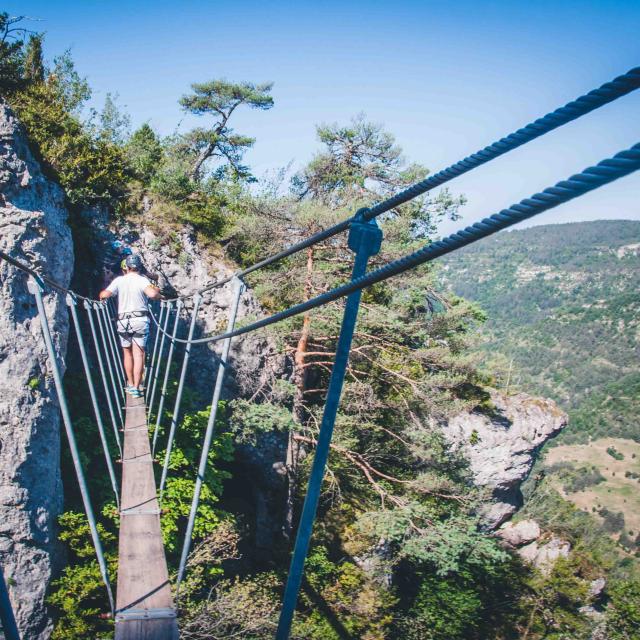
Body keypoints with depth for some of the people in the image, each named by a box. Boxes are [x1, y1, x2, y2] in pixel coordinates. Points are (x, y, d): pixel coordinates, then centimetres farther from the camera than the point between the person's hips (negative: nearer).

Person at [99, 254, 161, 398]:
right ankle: (136, 387, -6)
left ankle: (130, 384, 24)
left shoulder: (119, 280, 3)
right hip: (140, 320, -2)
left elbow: (105, 294, -6)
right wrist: (157, 292, 0)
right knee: (139, 355, -1)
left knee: (127, 353, 17)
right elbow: (152, 294, -22)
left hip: (123, 321, 2)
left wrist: (101, 296, 16)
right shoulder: (142, 280, -3)